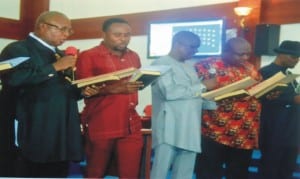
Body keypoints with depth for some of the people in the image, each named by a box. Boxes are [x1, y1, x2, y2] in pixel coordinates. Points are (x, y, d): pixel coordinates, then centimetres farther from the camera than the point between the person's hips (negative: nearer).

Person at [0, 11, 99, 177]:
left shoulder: (58, 54, 20)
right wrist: (55, 67, -18)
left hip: (61, 133, 8)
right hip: (34, 135, -8)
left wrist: (80, 91, 4)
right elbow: (14, 78, -26)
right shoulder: (17, 49, -6)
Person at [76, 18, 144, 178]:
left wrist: (142, 81, 5)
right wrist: (114, 88, -23)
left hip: (131, 126, 5)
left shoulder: (133, 57, 14)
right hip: (101, 127, -4)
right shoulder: (88, 56, -4)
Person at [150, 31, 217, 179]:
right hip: (169, 129, -7)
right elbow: (170, 92, -17)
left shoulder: (190, 67, 20)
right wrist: (203, 86, -9)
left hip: (190, 130, 7)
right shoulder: (161, 64, -3)